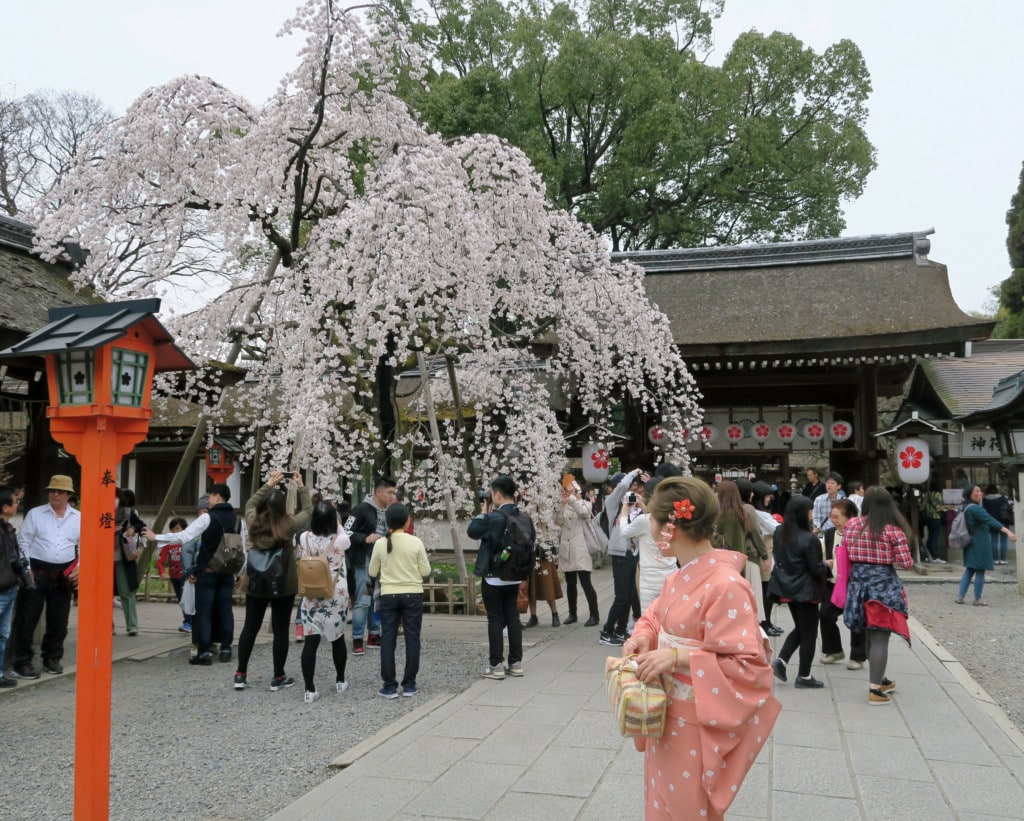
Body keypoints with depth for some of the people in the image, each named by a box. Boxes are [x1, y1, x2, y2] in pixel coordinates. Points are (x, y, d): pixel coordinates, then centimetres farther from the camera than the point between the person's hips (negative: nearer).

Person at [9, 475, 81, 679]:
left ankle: (52, 658, 24)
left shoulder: (79, 518, 7)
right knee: (27, 618, -3)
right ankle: (21, 662, 5)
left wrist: (80, 567, -2)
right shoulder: (35, 514, 2)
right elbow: (23, 542, 0)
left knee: (59, 620, 9)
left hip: (64, 575, 3)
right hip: (37, 571, -2)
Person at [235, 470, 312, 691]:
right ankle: (278, 678, 12)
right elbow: (308, 510, 2)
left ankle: (240, 675, 20)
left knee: (249, 627, 15)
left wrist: (269, 484, 15)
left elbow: (250, 503, 13)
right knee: (280, 630, 6)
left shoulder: (253, 523, -8)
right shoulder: (288, 525, -16)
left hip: (256, 585, 3)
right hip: (284, 587, -3)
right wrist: (301, 486, 10)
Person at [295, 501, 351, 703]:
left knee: (310, 642, 2)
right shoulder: (340, 540, -13)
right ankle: (340, 681, 31)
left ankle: (310, 690, 2)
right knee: (338, 639, 17)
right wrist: (337, 522, 23)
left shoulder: (305, 538, -8)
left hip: (311, 597, 1)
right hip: (337, 597, 0)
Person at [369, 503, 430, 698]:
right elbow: (425, 571, -3)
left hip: (388, 596, 1)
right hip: (413, 595, -1)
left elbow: (373, 572, 4)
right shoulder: (416, 542, -8)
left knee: (388, 640, 6)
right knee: (412, 639, 7)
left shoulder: (380, 544, -4)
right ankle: (409, 684, 10)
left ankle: (389, 686, 7)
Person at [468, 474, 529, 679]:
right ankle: (516, 663, 16)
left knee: (495, 620, 0)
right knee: (513, 618, 11)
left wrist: (484, 513, 0)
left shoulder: (495, 517, -20)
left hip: (493, 577, -7)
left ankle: (495, 666, 5)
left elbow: (472, 531, -12)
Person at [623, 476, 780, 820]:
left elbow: (749, 663, -25)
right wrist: (644, 637, -4)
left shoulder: (724, 586, -26)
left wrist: (679, 657, -29)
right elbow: (658, 615, 18)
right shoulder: (680, 578, 1)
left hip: (695, 725, -8)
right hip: (666, 717, 8)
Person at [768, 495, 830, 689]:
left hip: (787, 589, 7)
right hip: (805, 591, -7)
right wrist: (826, 565, 2)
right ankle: (804, 676, 16)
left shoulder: (779, 533, -2)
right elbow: (816, 569, -17)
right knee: (809, 634, 8)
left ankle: (781, 661, 9)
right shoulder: (809, 539, -22)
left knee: (800, 628, 22)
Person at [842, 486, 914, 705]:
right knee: (880, 638, 1)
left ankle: (880, 679, 34)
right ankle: (875, 690, 3)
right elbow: (906, 564, -11)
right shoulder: (893, 530, -10)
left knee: (871, 635, 19)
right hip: (883, 584, -5)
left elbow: (845, 556, 8)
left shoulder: (851, 525, 2)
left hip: (858, 582, 5)